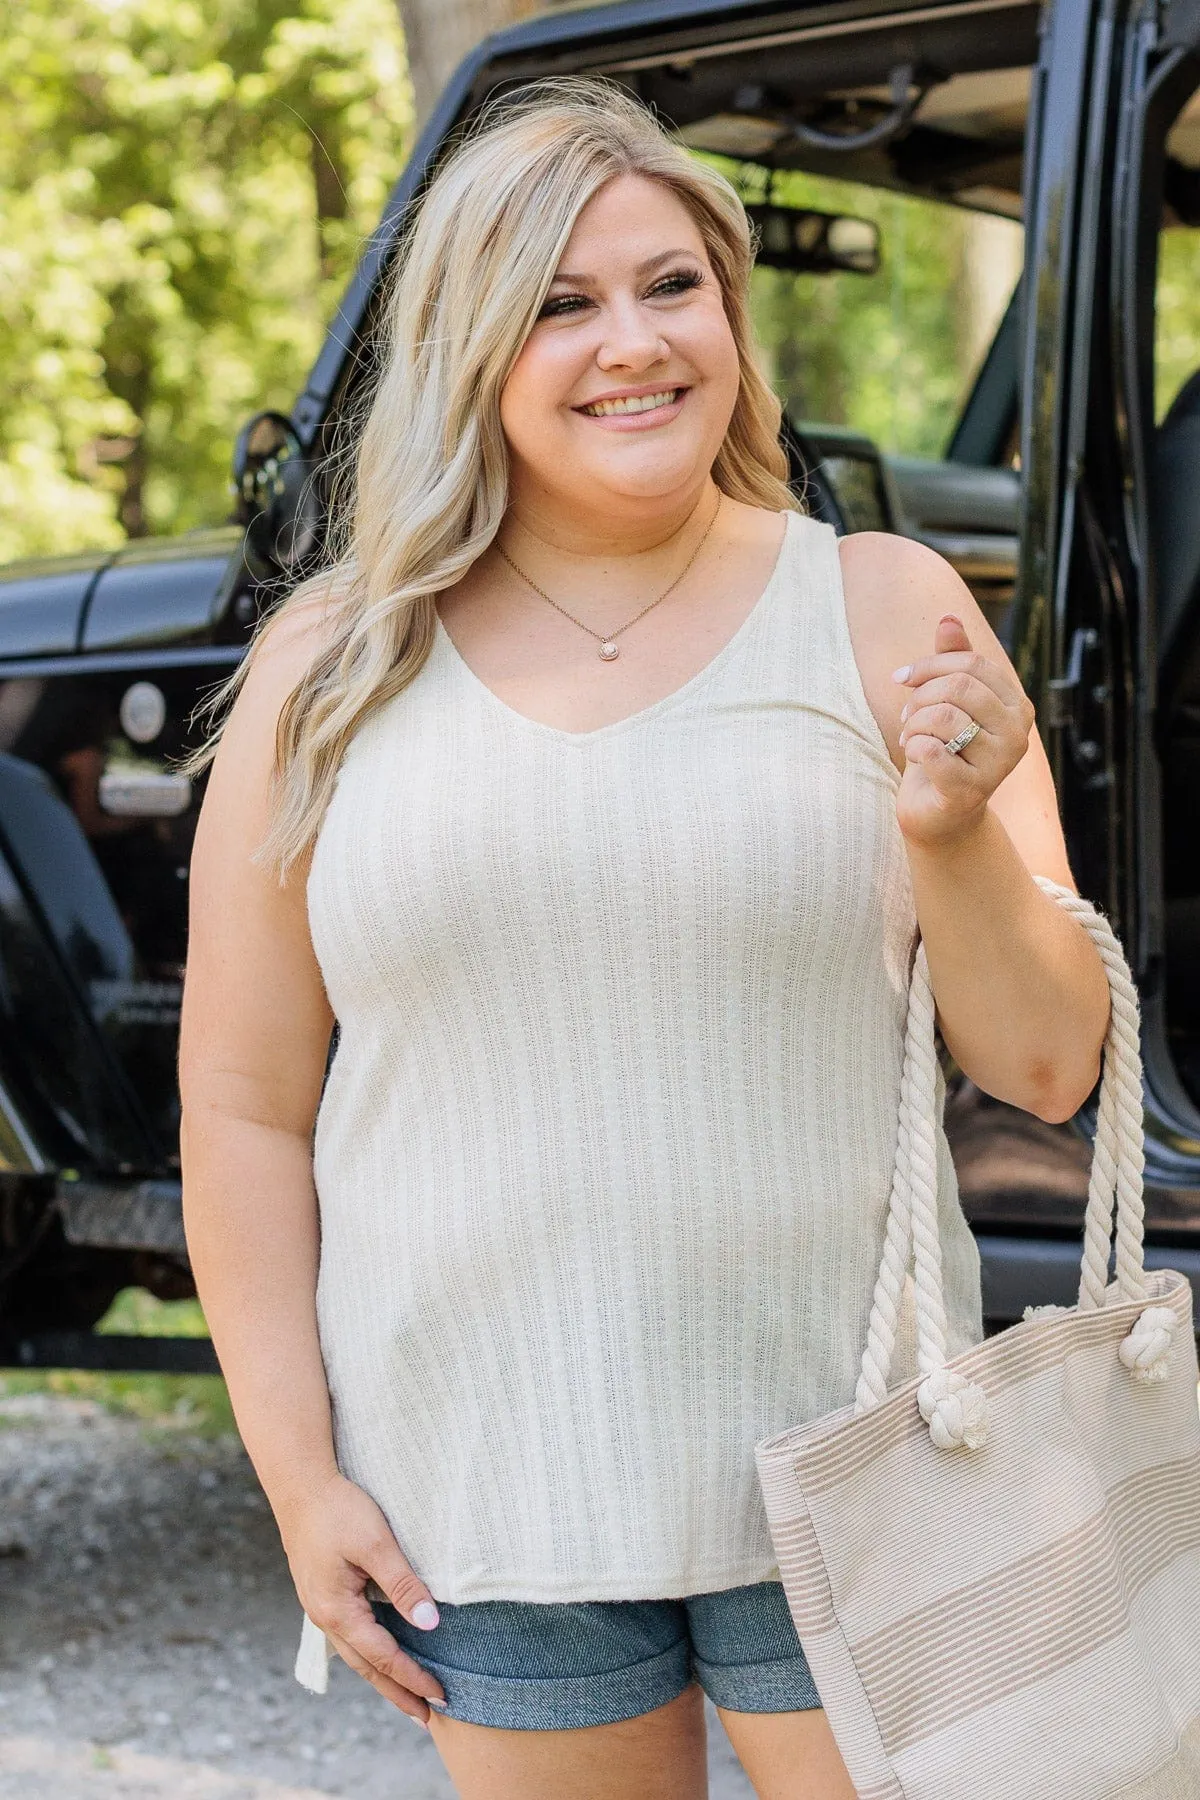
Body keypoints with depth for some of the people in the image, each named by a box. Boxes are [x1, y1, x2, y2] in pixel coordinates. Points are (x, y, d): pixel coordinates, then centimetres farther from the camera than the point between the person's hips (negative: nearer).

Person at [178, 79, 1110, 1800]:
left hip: (841, 1471, -1)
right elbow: (244, 1107, 4)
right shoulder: (330, 671, 0)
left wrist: (956, 836, -20)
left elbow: (1047, 1068, -2)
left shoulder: (881, 612, -2)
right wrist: (298, 1471, 0)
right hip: (483, 1494, 1)